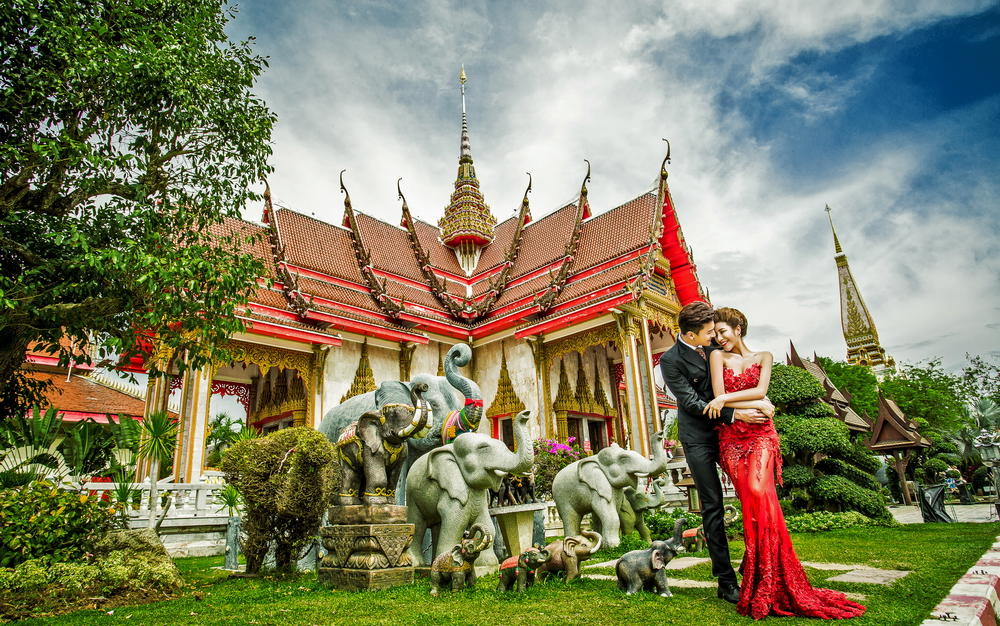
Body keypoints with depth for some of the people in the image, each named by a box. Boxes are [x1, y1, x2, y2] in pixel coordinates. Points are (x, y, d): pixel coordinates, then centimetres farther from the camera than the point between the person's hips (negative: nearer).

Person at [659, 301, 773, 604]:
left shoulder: (712, 347, 3)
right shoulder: (670, 360, -14)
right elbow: (691, 402, -16)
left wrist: (759, 401, -4)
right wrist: (734, 414, -21)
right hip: (698, 437, -5)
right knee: (712, 506, -2)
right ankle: (726, 581, 8)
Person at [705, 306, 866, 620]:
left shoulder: (763, 357, 13)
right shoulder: (717, 356, 10)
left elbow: (761, 391, -4)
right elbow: (718, 398, -1)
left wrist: (725, 399, -11)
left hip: (761, 435, -1)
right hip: (731, 437, 1)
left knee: (758, 492, -20)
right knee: (749, 500, -7)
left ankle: (768, 584, -13)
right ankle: (761, 580, 3)